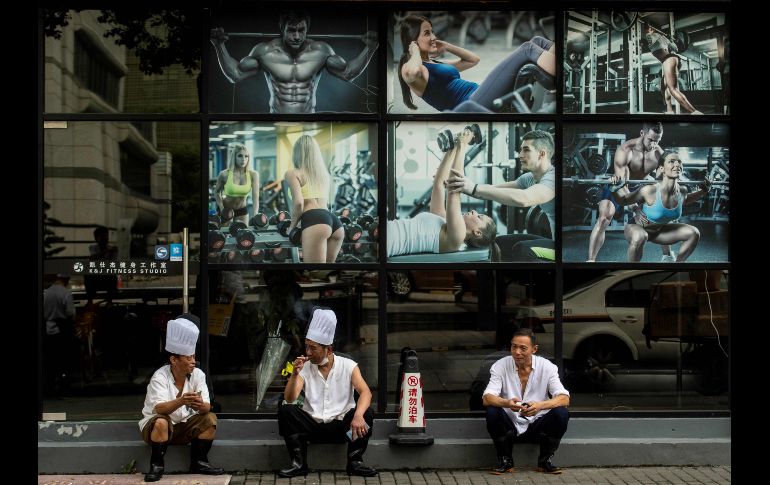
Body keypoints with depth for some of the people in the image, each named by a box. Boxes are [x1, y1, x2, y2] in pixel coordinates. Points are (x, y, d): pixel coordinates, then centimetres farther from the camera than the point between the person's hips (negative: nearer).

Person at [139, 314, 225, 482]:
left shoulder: (198, 375, -7)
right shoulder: (160, 377, -19)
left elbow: (207, 407, -15)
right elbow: (159, 409, -33)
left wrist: (200, 405, -42)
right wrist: (181, 401, -53)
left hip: (185, 427, 4)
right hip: (155, 427, -4)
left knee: (210, 418, -17)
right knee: (161, 422, -36)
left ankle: (199, 462, -6)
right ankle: (157, 465, -17)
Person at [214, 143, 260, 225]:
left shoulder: (253, 175, -17)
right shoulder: (224, 175, -19)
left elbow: (255, 198, -23)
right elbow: (216, 192, -1)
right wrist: (222, 208, -16)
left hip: (242, 210, 2)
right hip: (226, 209, -1)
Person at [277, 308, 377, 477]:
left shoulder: (348, 366, -3)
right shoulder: (304, 368, 2)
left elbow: (365, 393, -17)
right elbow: (289, 399, -7)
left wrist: (358, 415, -37)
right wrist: (295, 374, -22)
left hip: (341, 425, -1)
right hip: (312, 425, 2)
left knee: (366, 414, -28)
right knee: (285, 410, -22)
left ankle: (354, 462, -15)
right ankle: (299, 464, -19)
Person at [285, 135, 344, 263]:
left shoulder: (293, 173, 6)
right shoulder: (323, 172, 27)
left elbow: (298, 202, -8)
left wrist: (292, 226, 6)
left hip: (315, 222, -7)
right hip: (334, 221, 7)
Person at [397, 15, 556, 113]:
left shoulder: (435, 64, 27)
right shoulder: (409, 68, 0)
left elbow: (474, 59, 38)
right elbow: (414, 72, -28)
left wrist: (446, 46, 29)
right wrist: (415, 51, -7)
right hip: (474, 105, -10)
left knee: (538, 42, -1)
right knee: (528, 49, -16)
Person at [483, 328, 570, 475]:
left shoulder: (546, 367, -7)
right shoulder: (500, 366, -8)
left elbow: (564, 399, -16)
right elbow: (486, 398, -18)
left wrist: (540, 405, -37)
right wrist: (506, 403, -42)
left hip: (537, 427, 0)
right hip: (510, 427, 0)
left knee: (561, 413, -25)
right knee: (492, 412, -29)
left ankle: (545, 460, -4)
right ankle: (505, 461, -8)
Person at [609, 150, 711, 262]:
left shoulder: (682, 191, -16)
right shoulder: (650, 191, -33)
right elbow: (623, 200, -18)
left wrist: (703, 191, 3)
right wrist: (614, 189, -37)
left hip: (658, 230, 6)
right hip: (637, 228, -6)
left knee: (694, 233, -3)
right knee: (640, 237, -40)